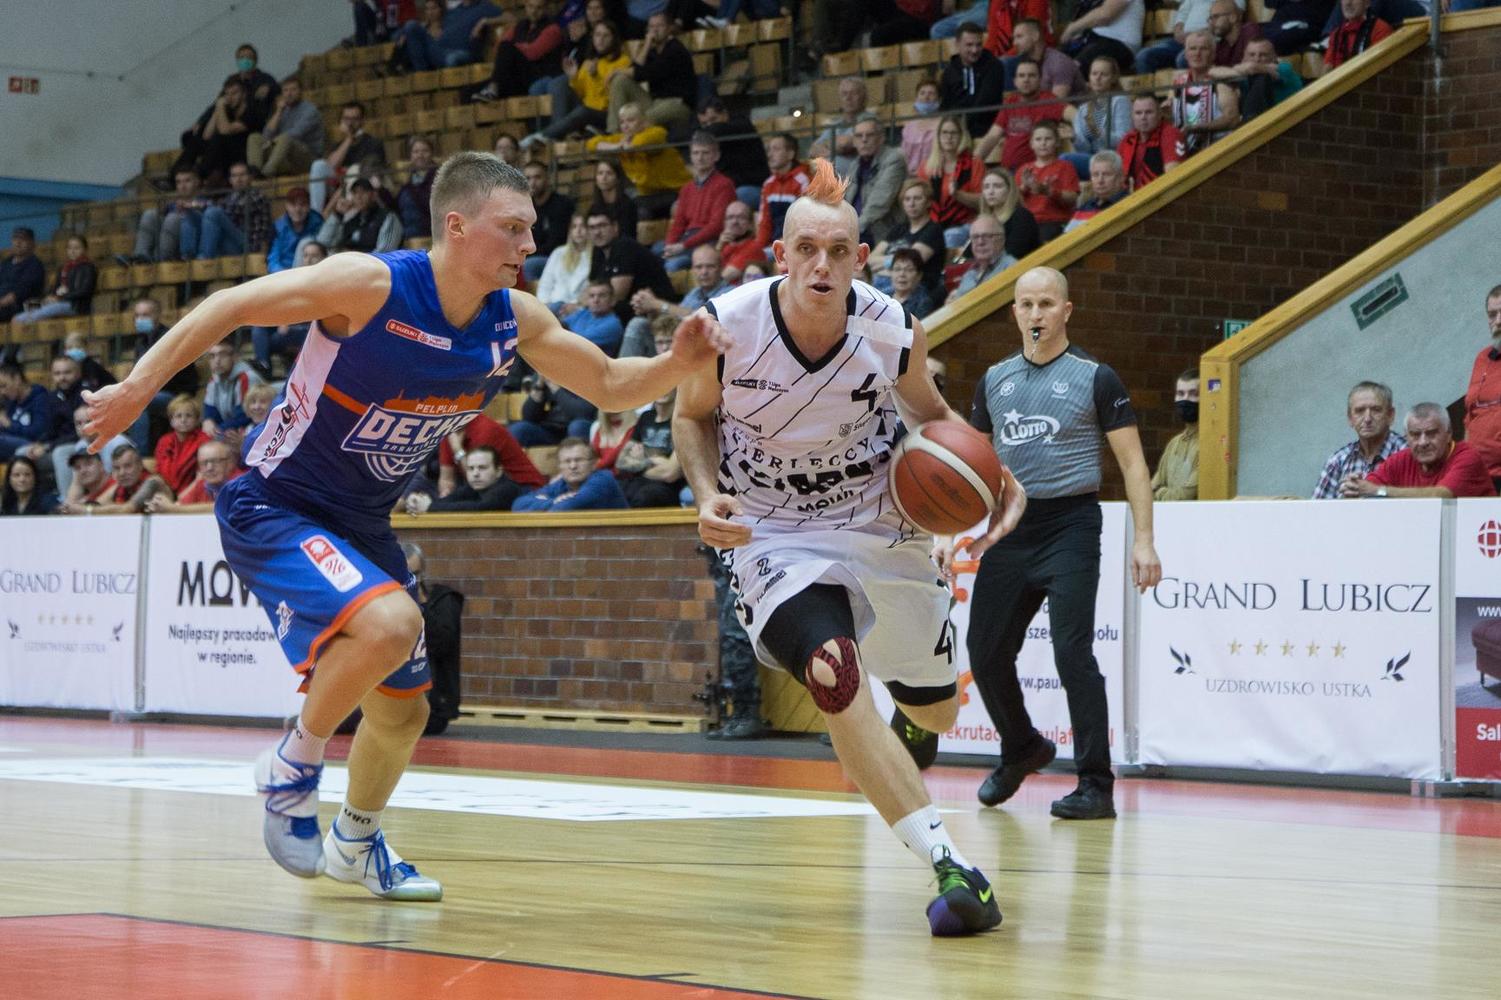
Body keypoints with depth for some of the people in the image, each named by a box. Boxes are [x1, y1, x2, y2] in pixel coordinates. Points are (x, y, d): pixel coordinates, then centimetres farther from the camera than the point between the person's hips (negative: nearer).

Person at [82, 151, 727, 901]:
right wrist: (139, 387, -24)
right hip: (274, 508, -7)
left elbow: (610, 387, 5)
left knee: (403, 711, 17)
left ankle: (354, 842, 45)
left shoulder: (518, 321, -6)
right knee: (391, 622, -33)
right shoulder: (372, 286, -25)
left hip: (361, 524, 7)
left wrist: (679, 363, -15)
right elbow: (232, 306, -19)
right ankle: (294, 764, -8)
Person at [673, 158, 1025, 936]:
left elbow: (931, 415, 3)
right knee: (835, 676, -30)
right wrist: (708, 495, -21)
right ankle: (949, 867, -29)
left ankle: (910, 725, 59)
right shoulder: (728, 324, -21)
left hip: (878, 523, 3)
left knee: (937, 707, 16)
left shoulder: (891, 332, -18)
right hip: (772, 534, -3)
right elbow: (693, 417, -1)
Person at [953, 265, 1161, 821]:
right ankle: (1022, 749, 34)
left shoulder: (1095, 378, -3)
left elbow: (1133, 463, -3)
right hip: (1010, 526, 5)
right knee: (986, 654, 7)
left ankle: (1096, 786, -9)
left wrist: (1143, 540, -11)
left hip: (1070, 526, -5)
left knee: (1073, 654, -14)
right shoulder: (995, 379, 11)